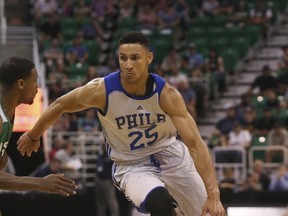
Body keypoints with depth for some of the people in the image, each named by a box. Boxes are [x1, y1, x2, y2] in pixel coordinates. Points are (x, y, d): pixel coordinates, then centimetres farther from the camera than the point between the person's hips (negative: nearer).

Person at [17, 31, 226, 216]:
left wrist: (213, 196, -36)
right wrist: (33, 136, 10)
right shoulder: (101, 91, -24)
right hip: (131, 166, -2)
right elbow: (59, 106, -4)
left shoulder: (166, 94, -24)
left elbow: (195, 143, -28)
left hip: (169, 154, 2)